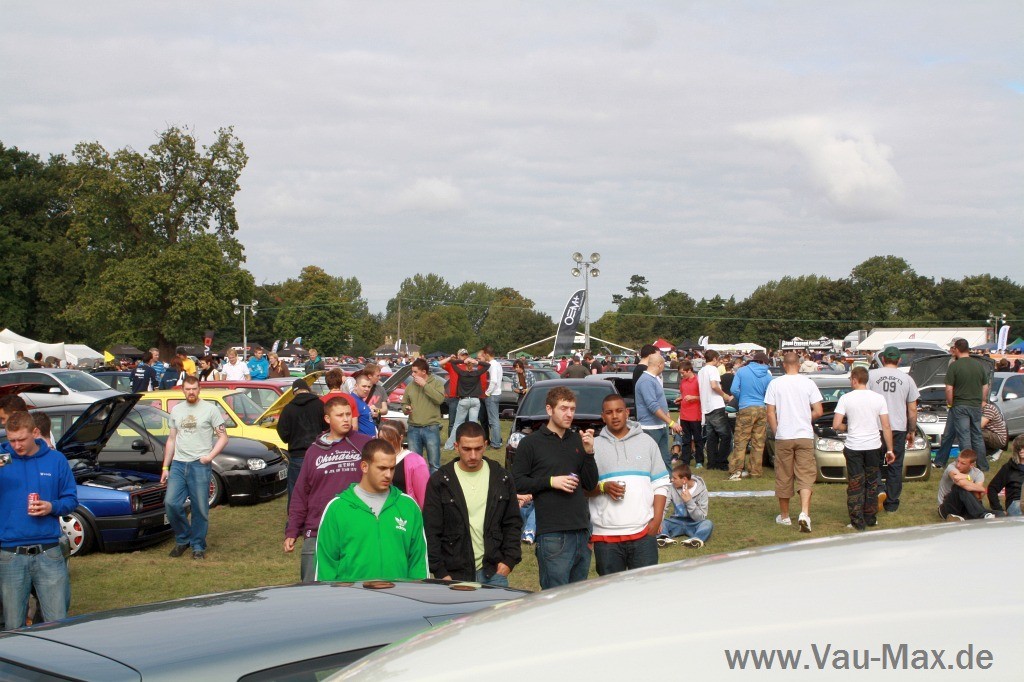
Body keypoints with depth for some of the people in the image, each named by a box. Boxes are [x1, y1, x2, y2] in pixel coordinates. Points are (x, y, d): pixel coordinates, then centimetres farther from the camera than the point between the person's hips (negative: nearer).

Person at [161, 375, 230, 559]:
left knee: (200, 508, -1)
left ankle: (198, 546, 11)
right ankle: (182, 540, 12)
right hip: (178, 464, 4)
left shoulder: (210, 409, 1)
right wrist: (165, 467, 15)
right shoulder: (176, 410, 16)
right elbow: (171, 439, 20)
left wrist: (210, 456, -13)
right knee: (172, 503, -7)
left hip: (200, 465, -4)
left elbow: (223, 437, 1)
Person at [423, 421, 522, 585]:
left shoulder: (501, 478, 6)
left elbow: (513, 523, 12)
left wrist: (510, 560, 0)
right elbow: (431, 532, -2)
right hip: (454, 575, -2)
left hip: (493, 573, 2)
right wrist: (440, 573, -7)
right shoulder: (439, 481, -1)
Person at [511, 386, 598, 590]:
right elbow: (517, 482, -4)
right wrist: (550, 481, -13)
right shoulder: (531, 443, -1)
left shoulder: (577, 440, 13)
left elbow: (591, 484, 12)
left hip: (582, 529, 5)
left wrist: (588, 452, -2)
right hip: (552, 532, -5)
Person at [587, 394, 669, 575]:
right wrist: (603, 488, -13)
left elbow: (660, 485, 10)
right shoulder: (594, 446, 7)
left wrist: (657, 519, 0)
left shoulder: (646, 442, 11)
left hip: (643, 532, 1)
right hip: (606, 535, 0)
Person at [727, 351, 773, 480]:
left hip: (746, 409, -2)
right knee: (759, 443, 7)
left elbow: (734, 389, -4)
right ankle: (755, 471, 10)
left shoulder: (742, 371, -1)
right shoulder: (767, 375, 2)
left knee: (740, 441, 0)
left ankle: (736, 471, -8)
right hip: (762, 410, 2)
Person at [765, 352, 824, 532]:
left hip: (783, 437, 0)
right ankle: (804, 513, -17)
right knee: (806, 477, 1)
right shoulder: (808, 383, -2)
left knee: (784, 477, 10)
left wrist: (776, 431, 7)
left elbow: (770, 413, -4)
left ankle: (784, 516, 20)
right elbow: (818, 412, -2)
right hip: (805, 436, 0)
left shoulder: (775, 384, -3)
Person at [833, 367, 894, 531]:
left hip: (853, 447, -2)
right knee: (872, 484, 15)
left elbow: (836, 425, -10)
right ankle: (871, 519, 22)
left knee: (855, 485, 4)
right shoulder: (879, 398, -1)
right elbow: (886, 427, -1)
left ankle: (857, 522, 4)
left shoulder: (845, 398, -7)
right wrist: (890, 450, 5)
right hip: (873, 446, 2)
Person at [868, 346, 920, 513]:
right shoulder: (907, 379, 3)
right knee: (895, 466, 10)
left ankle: (878, 491, -13)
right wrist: (912, 431, 16)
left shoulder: (871, 375, -2)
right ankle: (891, 504, 13)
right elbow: (912, 409, 7)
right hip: (898, 429, 1)